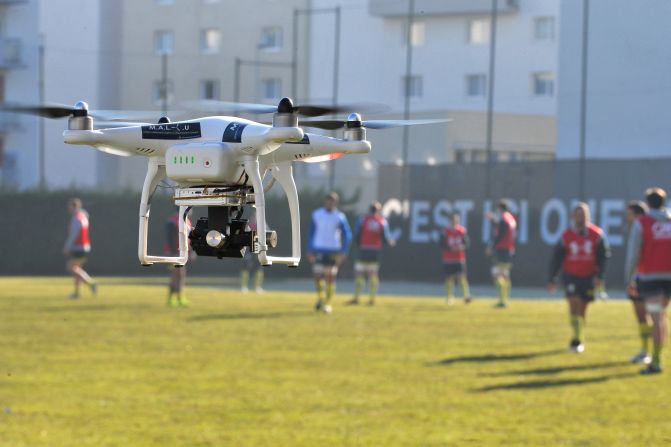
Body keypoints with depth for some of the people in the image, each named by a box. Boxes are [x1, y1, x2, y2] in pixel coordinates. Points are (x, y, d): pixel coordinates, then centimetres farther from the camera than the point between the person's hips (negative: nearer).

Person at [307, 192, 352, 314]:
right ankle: (320, 298, 14)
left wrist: (343, 252, -8)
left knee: (330, 278, 1)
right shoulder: (316, 215, 4)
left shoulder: (339, 217, -1)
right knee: (317, 276, -8)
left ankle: (327, 303, 14)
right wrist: (309, 251, 7)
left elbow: (347, 235, 0)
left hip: (333, 251, -1)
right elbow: (311, 233, 11)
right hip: (318, 250, 1)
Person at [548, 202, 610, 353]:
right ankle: (577, 338, -20)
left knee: (582, 308, 7)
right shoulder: (566, 236, -4)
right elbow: (556, 258, 3)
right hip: (571, 276, -1)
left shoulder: (597, 234, -5)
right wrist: (552, 279, 4)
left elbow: (604, 255, -3)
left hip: (589, 276, 1)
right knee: (574, 302, -20)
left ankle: (578, 340, 22)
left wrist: (599, 276, -12)